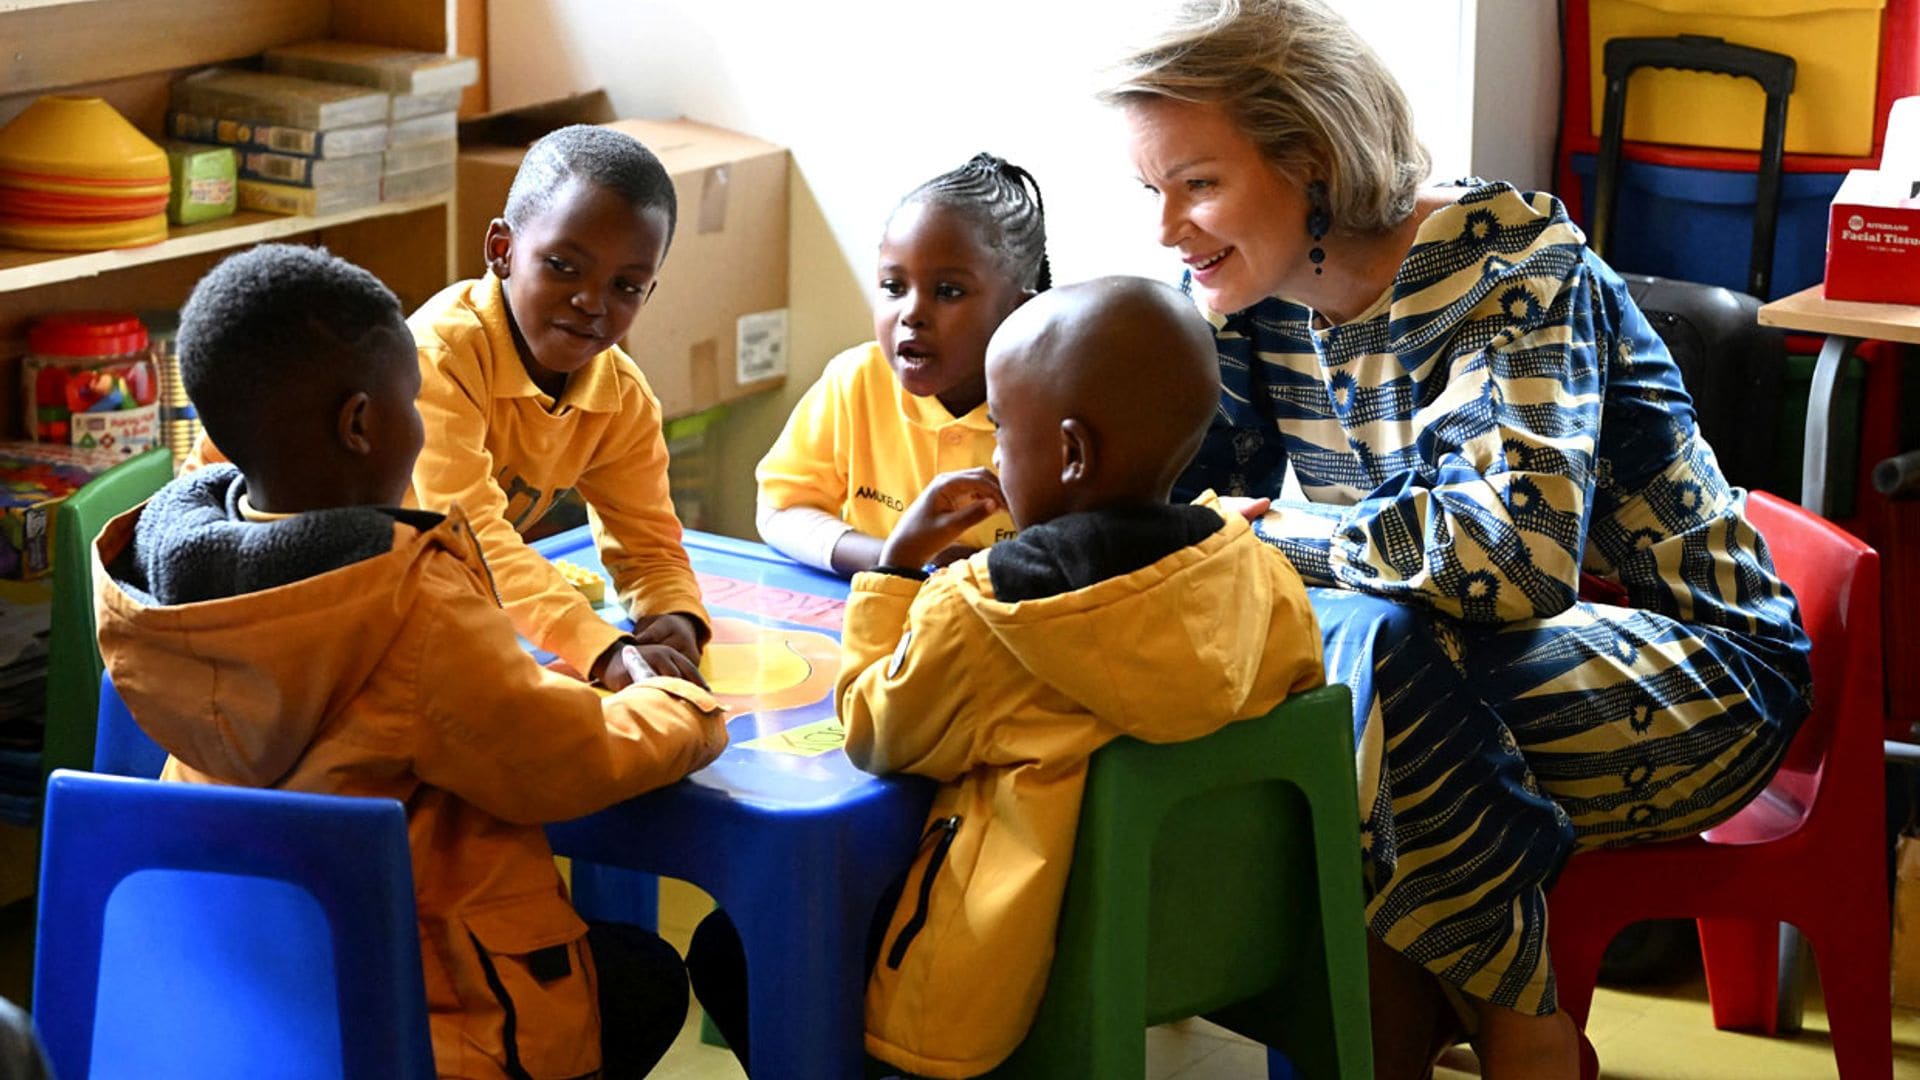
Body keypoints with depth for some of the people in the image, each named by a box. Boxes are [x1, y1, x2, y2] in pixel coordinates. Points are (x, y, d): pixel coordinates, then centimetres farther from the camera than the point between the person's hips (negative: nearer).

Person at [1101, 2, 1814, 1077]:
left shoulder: (1504, 259, -21)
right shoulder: (1255, 294, 0)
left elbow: (1520, 550, -35)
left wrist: (1266, 533, -27)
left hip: (1694, 667, -7)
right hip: (1467, 662, 7)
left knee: (1370, 648, -33)